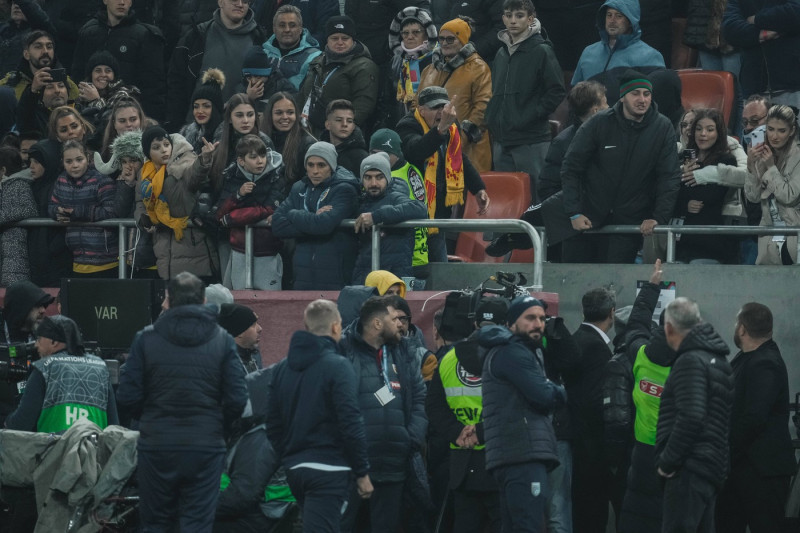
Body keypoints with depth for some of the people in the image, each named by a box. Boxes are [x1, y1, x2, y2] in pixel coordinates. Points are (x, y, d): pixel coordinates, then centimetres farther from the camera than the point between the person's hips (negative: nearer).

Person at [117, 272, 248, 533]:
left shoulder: (146, 338, -2)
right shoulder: (222, 340, 0)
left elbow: (127, 396, -5)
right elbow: (237, 399, -5)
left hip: (157, 444, 0)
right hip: (206, 447, 0)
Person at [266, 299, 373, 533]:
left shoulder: (283, 368, 10)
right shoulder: (337, 366, -11)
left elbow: (273, 425, 14)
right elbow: (351, 424, -15)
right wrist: (362, 472, -8)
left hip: (294, 469, 7)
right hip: (327, 469, -7)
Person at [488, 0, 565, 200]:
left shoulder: (541, 51, -5)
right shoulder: (502, 53, 16)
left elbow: (557, 91, -10)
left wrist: (530, 116, -13)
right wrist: (492, 117, 12)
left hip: (531, 141, -7)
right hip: (502, 142, 7)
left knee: (534, 199, -6)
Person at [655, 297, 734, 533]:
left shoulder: (690, 361, -12)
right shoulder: (717, 360, 19)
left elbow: (691, 417, -23)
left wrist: (667, 461, -15)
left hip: (689, 469, -10)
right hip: (715, 467, 10)